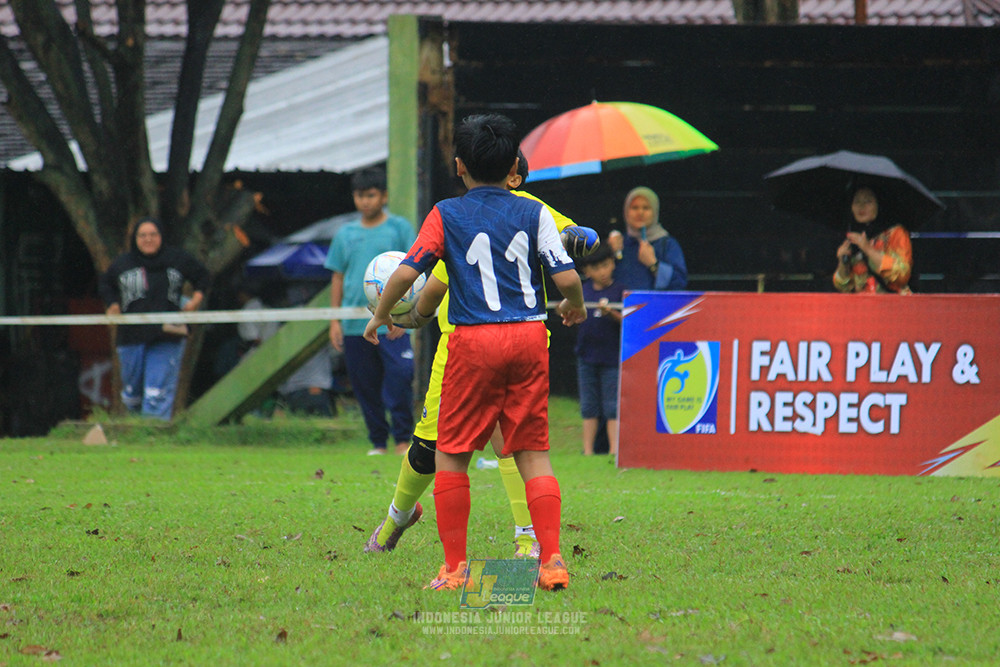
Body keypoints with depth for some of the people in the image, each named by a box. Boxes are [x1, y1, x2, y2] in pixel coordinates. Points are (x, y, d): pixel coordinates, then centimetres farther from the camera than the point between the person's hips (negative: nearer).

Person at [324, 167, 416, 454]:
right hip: (354, 326, 4)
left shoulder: (399, 228, 2)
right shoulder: (345, 234, 12)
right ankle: (378, 440, 15)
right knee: (365, 386, 5)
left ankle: (403, 439, -3)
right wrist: (335, 320, 10)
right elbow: (337, 277, 16)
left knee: (398, 379, -13)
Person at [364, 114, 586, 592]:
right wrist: (575, 308, 20)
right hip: (529, 337, 2)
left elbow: (406, 272, -7)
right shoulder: (535, 214, 4)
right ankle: (551, 560, -4)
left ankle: (454, 567, 5)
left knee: (451, 453, 8)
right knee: (532, 452, 7)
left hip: (474, 340, -2)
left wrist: (379, 317, 9)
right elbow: (567, 278, -2)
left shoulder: (446, 215, 0)